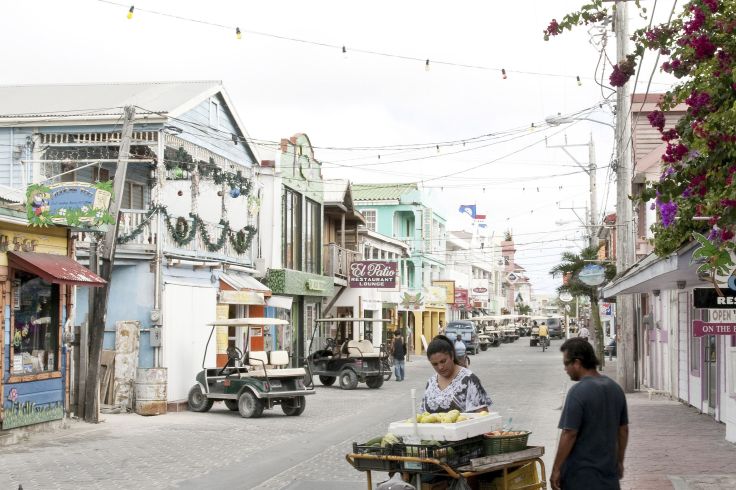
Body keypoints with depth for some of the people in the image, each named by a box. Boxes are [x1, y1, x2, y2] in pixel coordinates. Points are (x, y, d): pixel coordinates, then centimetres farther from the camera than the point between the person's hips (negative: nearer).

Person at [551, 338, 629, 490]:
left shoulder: (578, 392, -17)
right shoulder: (615, 388, 6)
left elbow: (569, 434, -19)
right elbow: (623, 430, 13)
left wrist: (556, 469, -12)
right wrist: (619, 462, 22)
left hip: (581, 475, -7)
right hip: (609, 470, 7)